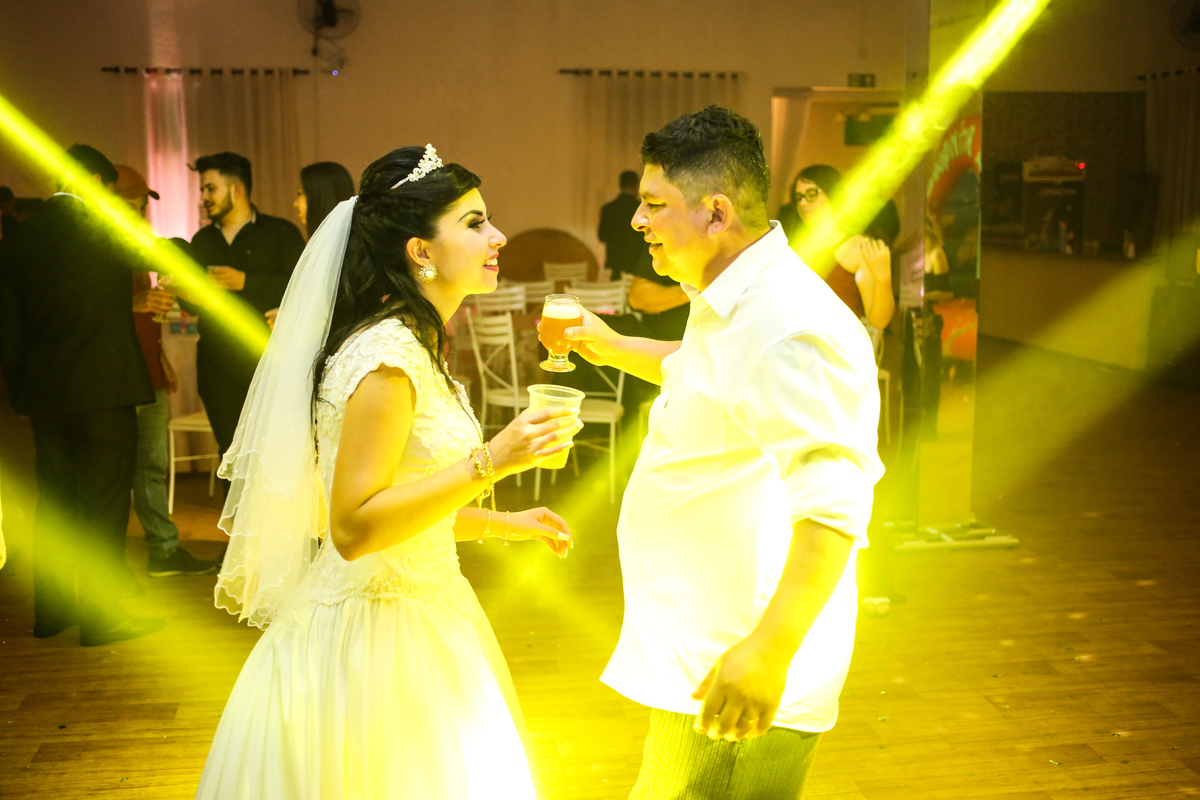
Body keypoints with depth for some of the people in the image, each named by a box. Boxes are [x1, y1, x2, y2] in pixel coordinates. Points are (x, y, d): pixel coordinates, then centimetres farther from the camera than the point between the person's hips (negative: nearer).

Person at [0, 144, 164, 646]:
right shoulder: (102, 229, -10)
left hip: (43, 390, 7)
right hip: (101, 385, -6)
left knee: (54, 498, 14)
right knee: (104, 500, -1)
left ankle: (50, 610, 23)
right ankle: (101, 617, 3)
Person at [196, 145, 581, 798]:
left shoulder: (412, 345, 11)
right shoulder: (385, 354, -21)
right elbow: (354, 528, -25)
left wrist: (504, 523, 17)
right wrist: (490, 462, -27)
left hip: (418, 617, 10)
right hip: (377, 640, -10)